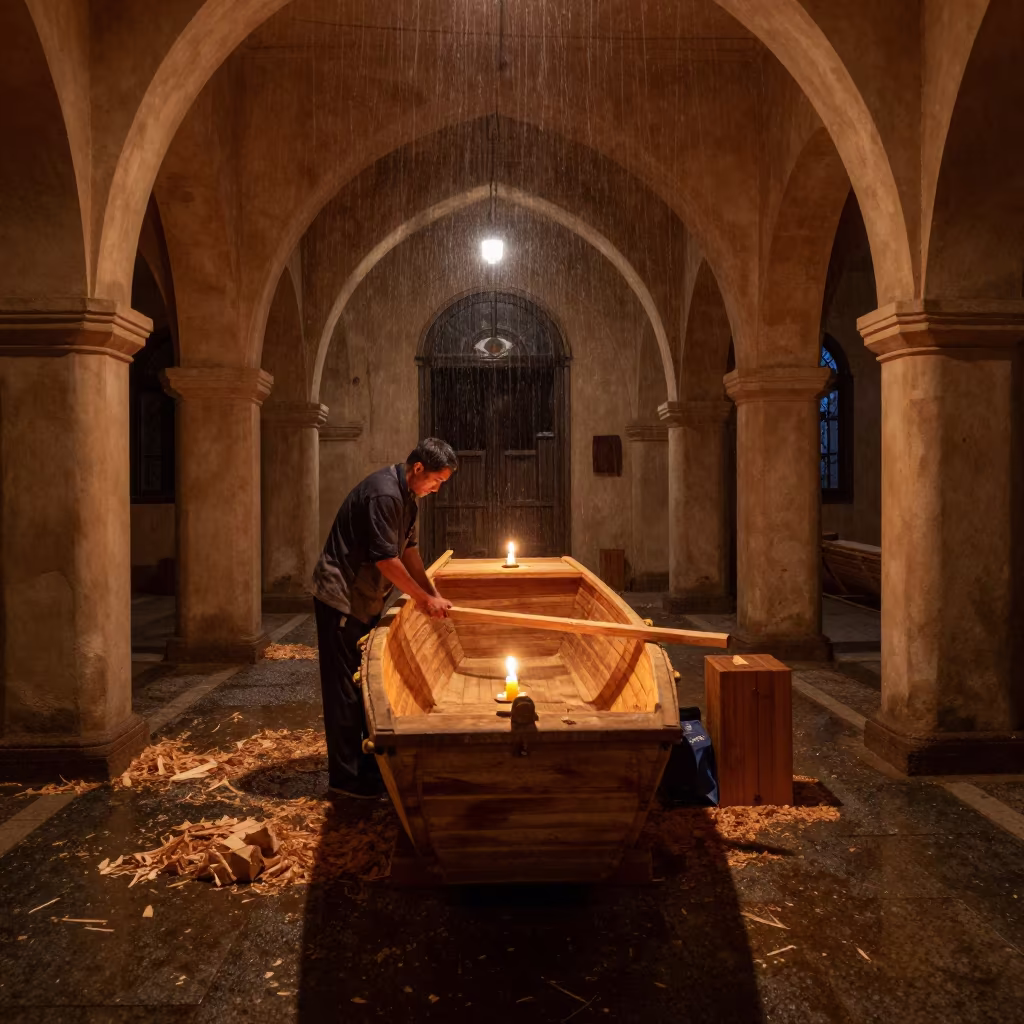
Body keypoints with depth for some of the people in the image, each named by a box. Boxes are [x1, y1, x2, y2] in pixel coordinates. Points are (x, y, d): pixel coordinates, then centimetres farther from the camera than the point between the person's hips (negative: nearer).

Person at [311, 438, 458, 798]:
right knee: (346, 688, -3)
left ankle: (372, 762, 27)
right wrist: (424, 599, -14)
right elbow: (386, 559, -23)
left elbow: (409, 550, 11)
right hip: (341, 598, -10)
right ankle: (345, 776, 6)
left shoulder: (406, 495, 8)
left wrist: (432, 595, 4)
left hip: (366, 599, 10)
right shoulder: (384, 494, -23)